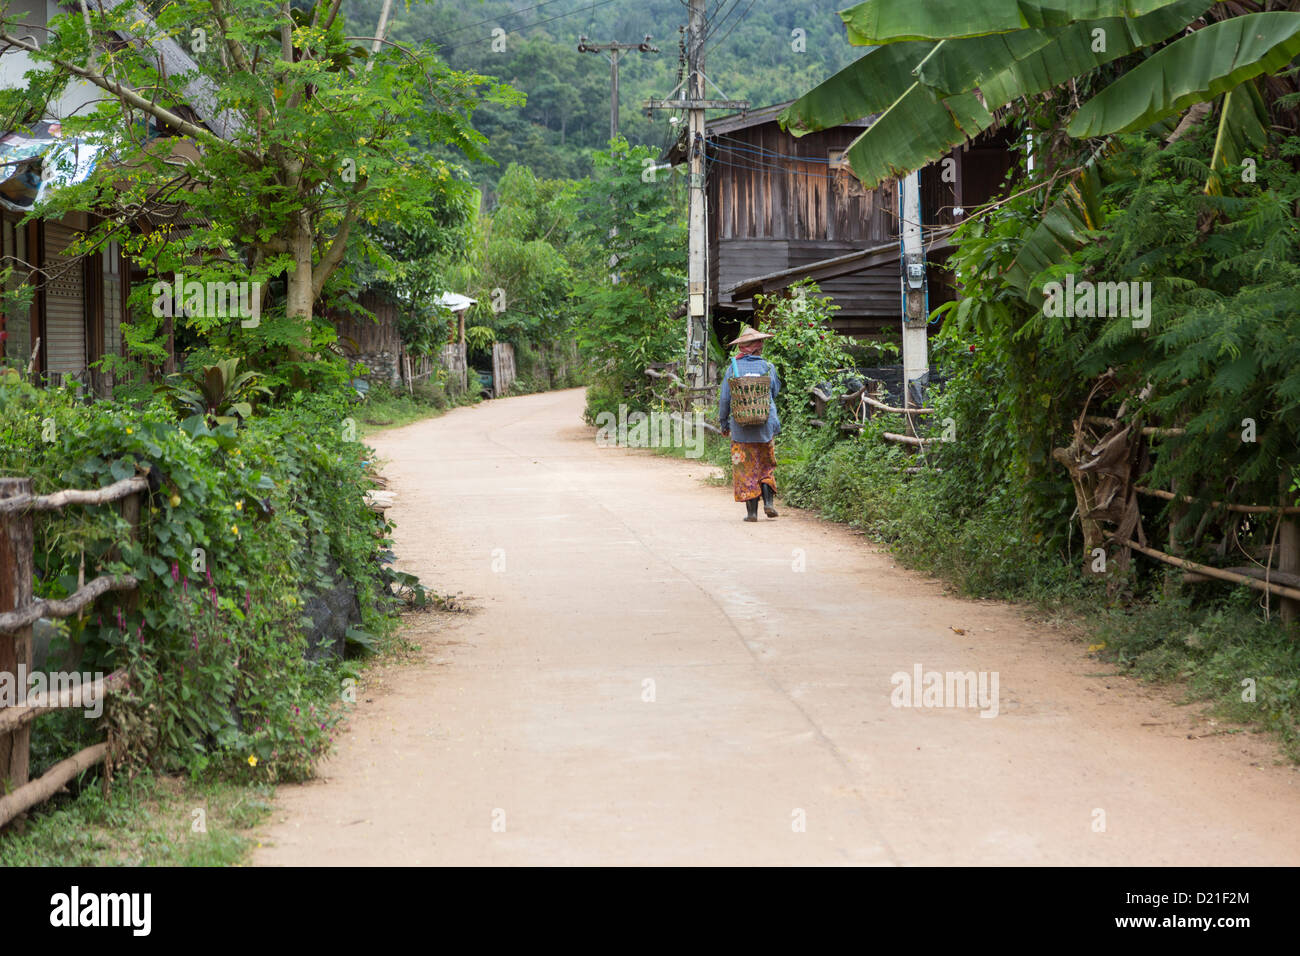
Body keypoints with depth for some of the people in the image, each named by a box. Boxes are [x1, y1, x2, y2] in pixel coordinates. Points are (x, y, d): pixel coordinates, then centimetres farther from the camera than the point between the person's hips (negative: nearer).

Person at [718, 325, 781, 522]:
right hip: (765, 425, 1)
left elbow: (724, 399, 0)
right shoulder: (767, 367, 0)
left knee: (746, 469, 4)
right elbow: (774, 393, 11)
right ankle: (768, 502, 1)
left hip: (741, 427, -1)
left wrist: (724, 423, 10)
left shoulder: (733, 368, -3)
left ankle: (751, 511, 1)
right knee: (766, 467, 15)